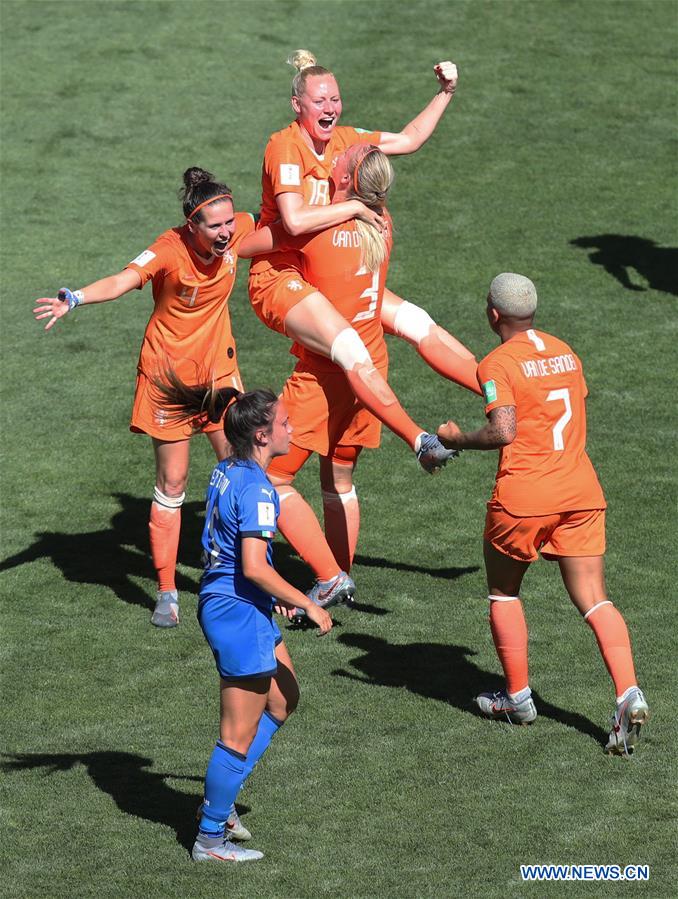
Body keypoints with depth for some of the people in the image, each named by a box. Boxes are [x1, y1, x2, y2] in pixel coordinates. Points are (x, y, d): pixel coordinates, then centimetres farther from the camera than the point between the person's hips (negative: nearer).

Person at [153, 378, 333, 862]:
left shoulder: (225, 472, 6)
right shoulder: (257, 489, -22)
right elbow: (254, 567, -28)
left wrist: (274, 593, 23)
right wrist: (308, 604, -18)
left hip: (220, 600, 10)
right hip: (240, 612, -10)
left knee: (283, 699, 24)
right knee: (240, 735, 2)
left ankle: (220, 800, 28)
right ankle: (210, 838, 12)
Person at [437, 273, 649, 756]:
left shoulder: (497, 364, -8)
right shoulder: (565, 351, 13)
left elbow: (504, 432, -19)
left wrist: (455, 439, -4)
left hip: (523, 496, -5)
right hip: (581, 490, 5)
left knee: (504, 592, 17)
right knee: (594, 601, 1)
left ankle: (518, 697, 20)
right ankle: (628, 693, -17)